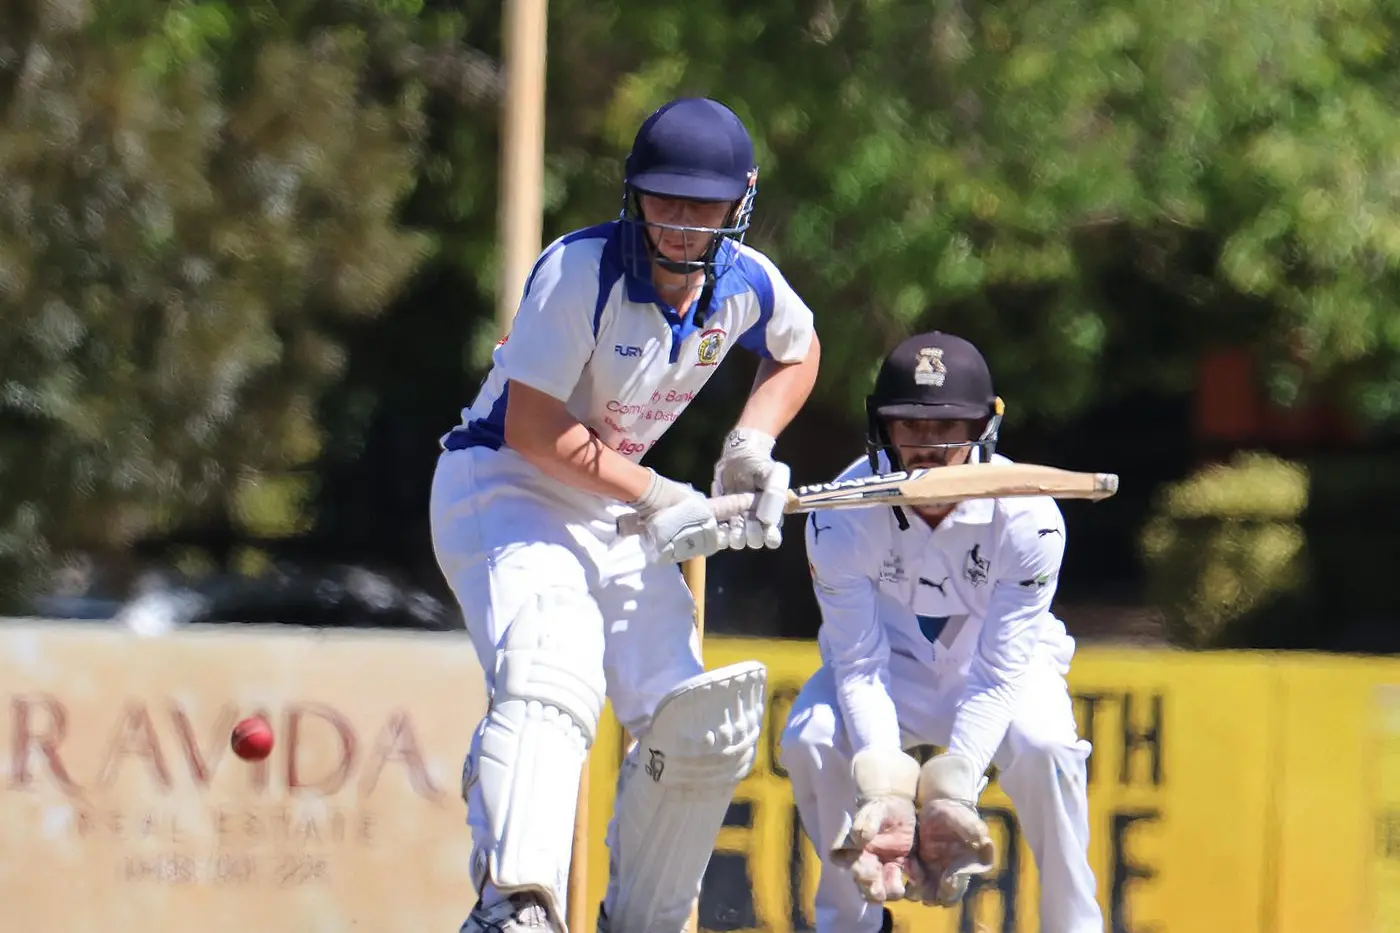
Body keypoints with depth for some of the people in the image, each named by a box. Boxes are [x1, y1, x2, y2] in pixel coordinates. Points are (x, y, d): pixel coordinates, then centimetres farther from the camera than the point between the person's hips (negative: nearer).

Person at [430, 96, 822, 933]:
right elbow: (531, 429, -22)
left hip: (612, 513, 7)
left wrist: (753, 441, 3)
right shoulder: (582, 270, -22)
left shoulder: (747, 284, -4)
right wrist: (656, 496, -22)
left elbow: (799, 350, 21)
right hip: (503, 487, -7)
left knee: (699, 725, -1)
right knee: (552, 675, -34)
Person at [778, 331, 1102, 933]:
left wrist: (951, 792, -39)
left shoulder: (1027, 517, -29)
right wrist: (886, 793, -39)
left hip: (1001, 663, -1)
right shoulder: (842, 517, -26)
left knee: (1044, 747, -33)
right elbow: (860, 664, -24)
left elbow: (1000, 672, -27)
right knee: (811, 739, -26)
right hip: (893, 660, 1)